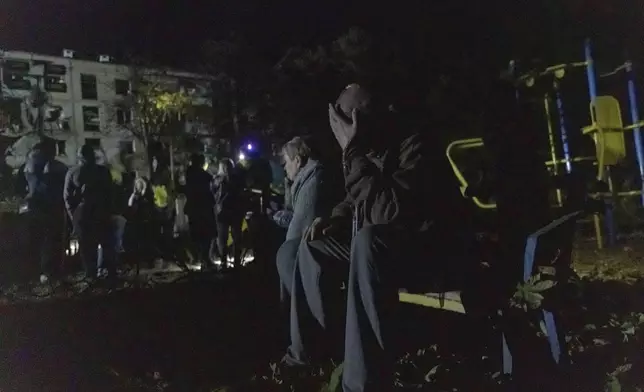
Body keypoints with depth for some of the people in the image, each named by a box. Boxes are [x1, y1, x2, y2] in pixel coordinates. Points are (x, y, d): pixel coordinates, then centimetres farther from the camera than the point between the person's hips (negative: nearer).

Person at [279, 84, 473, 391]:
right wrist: (333, 219, -4)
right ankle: (305, 349, 9)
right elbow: (356, 201, 17)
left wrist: (354, 155, -31)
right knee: (313, 245, 5)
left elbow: (390, 210, -37)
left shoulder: (413, 149, -22)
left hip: (434, 248, -9)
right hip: (383, 245, 9)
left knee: (368, 240, -38)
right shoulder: (371, 153, 2)